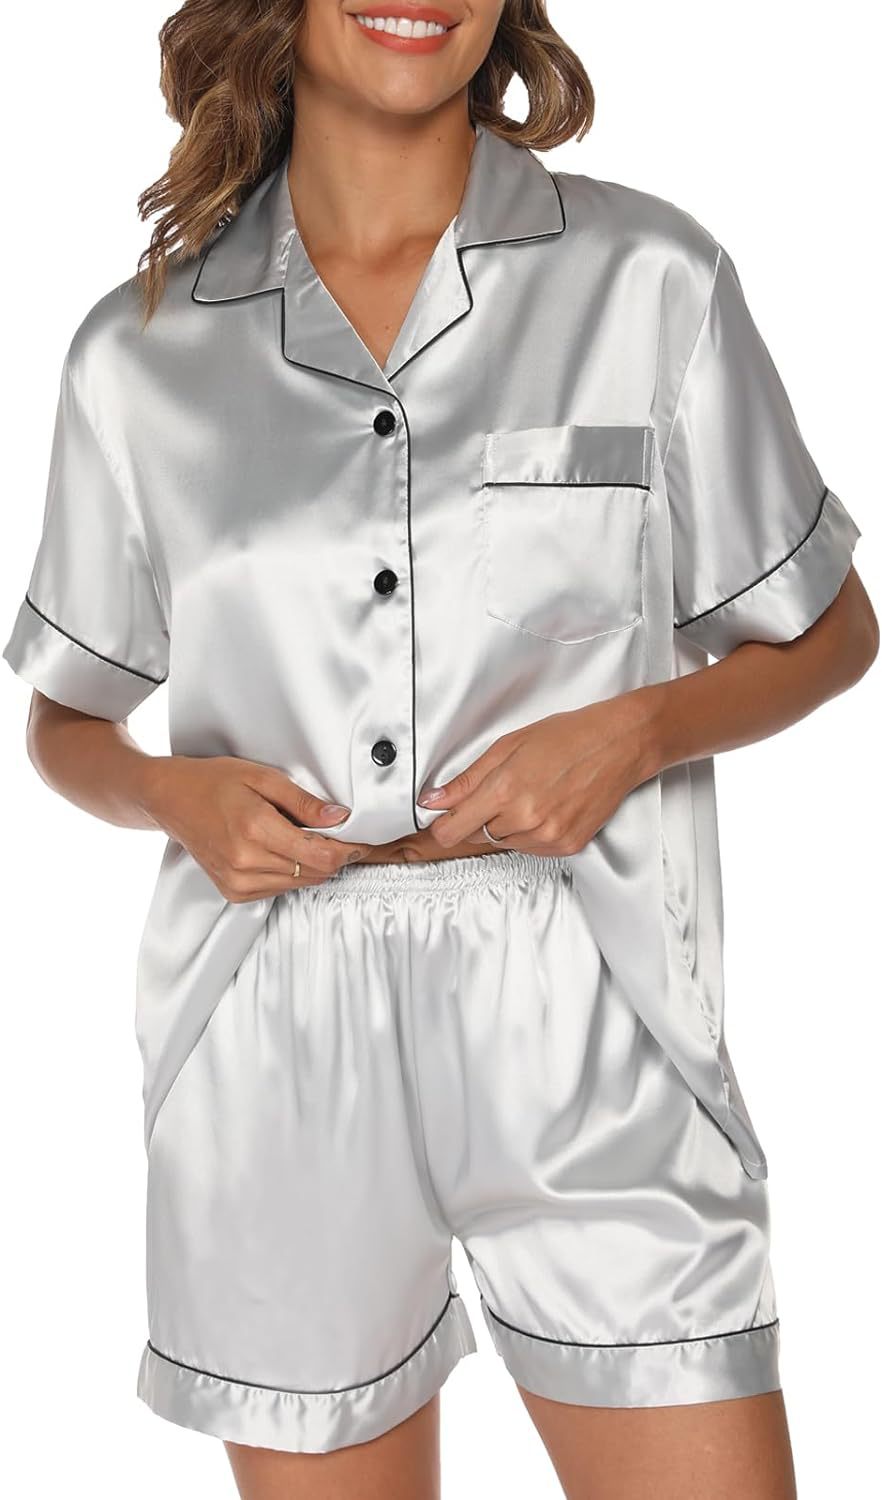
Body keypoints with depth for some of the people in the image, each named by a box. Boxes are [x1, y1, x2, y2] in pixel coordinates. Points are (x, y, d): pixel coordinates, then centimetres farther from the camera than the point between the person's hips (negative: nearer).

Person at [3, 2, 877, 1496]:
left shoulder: (650, 278, 0)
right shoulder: (140, 350, 4)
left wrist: (629, 732, -10)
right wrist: (171, 793, -7)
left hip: (583, 1026, -1)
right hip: (277, 1051, 1)